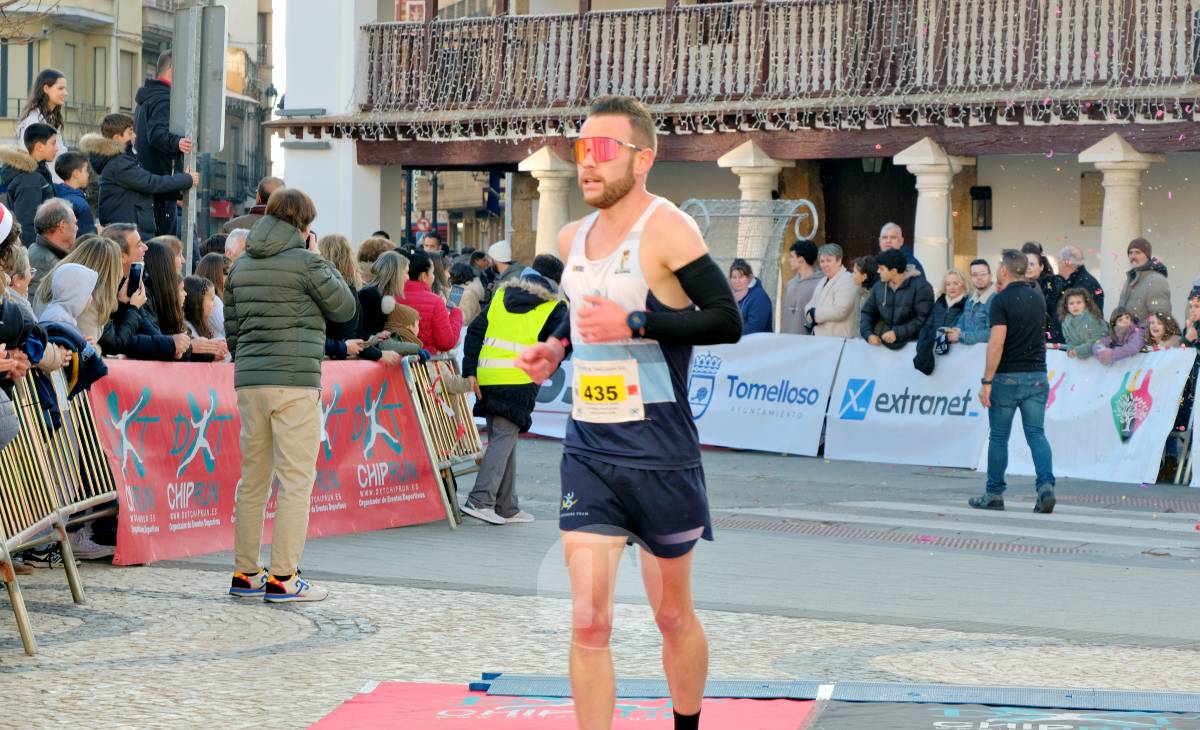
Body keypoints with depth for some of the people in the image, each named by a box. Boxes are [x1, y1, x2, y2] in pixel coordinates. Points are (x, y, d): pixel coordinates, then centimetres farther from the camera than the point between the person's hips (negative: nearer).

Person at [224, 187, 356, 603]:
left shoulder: (241, 266, 13)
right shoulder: (305, 262, -7)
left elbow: (232, 330, 15)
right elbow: (344, 308, 2)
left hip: (249, 381, 7)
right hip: (295, 381, -7)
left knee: (253, 478, 13)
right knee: (296, 479, -3)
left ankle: (245, 574, 17)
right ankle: (283, 578, -6)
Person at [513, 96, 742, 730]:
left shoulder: (665, 229, -12)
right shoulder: (572, 238, 9)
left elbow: (727, 321, -19)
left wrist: (634, 325, -26)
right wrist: (557, 347, 7)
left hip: (660, 455, -4)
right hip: (587, 451, 5)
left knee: (673, 615, 12)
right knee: (588, 621, -5)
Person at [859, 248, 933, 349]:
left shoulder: (921, 287, -6)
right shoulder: (879, 286, 11)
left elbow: (923, 319, -11)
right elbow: (867, 313, 17)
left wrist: (897, 333, -17)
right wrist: (869, 334, -2)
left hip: (911, 344, -4)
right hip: (884, 343, 4)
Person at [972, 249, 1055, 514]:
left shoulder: (1001, 300, -12)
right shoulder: (1037, 298, 9)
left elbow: (997, 343, -19)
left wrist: (986, 381, -16)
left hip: (1007, 376, -5)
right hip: (1037, 375, 5)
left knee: (998, 437, 6)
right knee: (1036, 434, 2)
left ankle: (994, 494, 14)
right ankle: (1046, 486, -16)